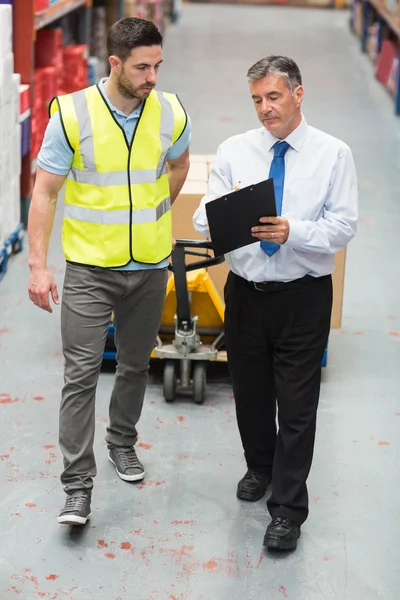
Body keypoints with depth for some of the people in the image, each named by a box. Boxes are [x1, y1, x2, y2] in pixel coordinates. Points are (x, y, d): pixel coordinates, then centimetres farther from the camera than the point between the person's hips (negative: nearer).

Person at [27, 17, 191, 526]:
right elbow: (45, 192, -9)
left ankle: (122, 442, 40)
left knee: (135, 365, 17)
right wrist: (38, 266, -14)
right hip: (89, 267, -3)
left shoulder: (170, 113, -4)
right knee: (81, 372, -6)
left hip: (149, 267, 3)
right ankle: (78, 486, 0)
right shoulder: (72, 114, -13)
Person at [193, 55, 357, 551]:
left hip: (303, 297, -3)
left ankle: (288, 509, 12)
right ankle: (259, 468, 43)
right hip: (245, 291, 3)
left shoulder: (333, 155, -5)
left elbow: (342, 226, -10)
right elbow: (205, 218, -6)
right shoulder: (234, 151, 2)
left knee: (297, 403, 0)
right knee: (249, 390, 18)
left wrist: (293, 232, -27)